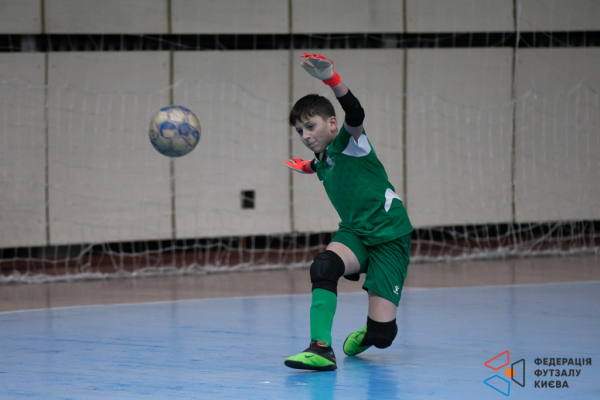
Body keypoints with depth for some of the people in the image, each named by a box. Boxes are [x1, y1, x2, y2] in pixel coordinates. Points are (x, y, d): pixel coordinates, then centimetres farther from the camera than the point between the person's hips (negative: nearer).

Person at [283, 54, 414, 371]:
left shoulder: (349, 143, -10)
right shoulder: (322, 161, 11)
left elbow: (356, 114, -35)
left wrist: (331, 79, -49)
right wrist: (311, 167, 37)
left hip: (389, 237, -6)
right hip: (355, 232, 6)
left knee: (382, 336, -12)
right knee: (324, 264, -33)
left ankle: (370, 333, 27)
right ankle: (321, 349, -34)